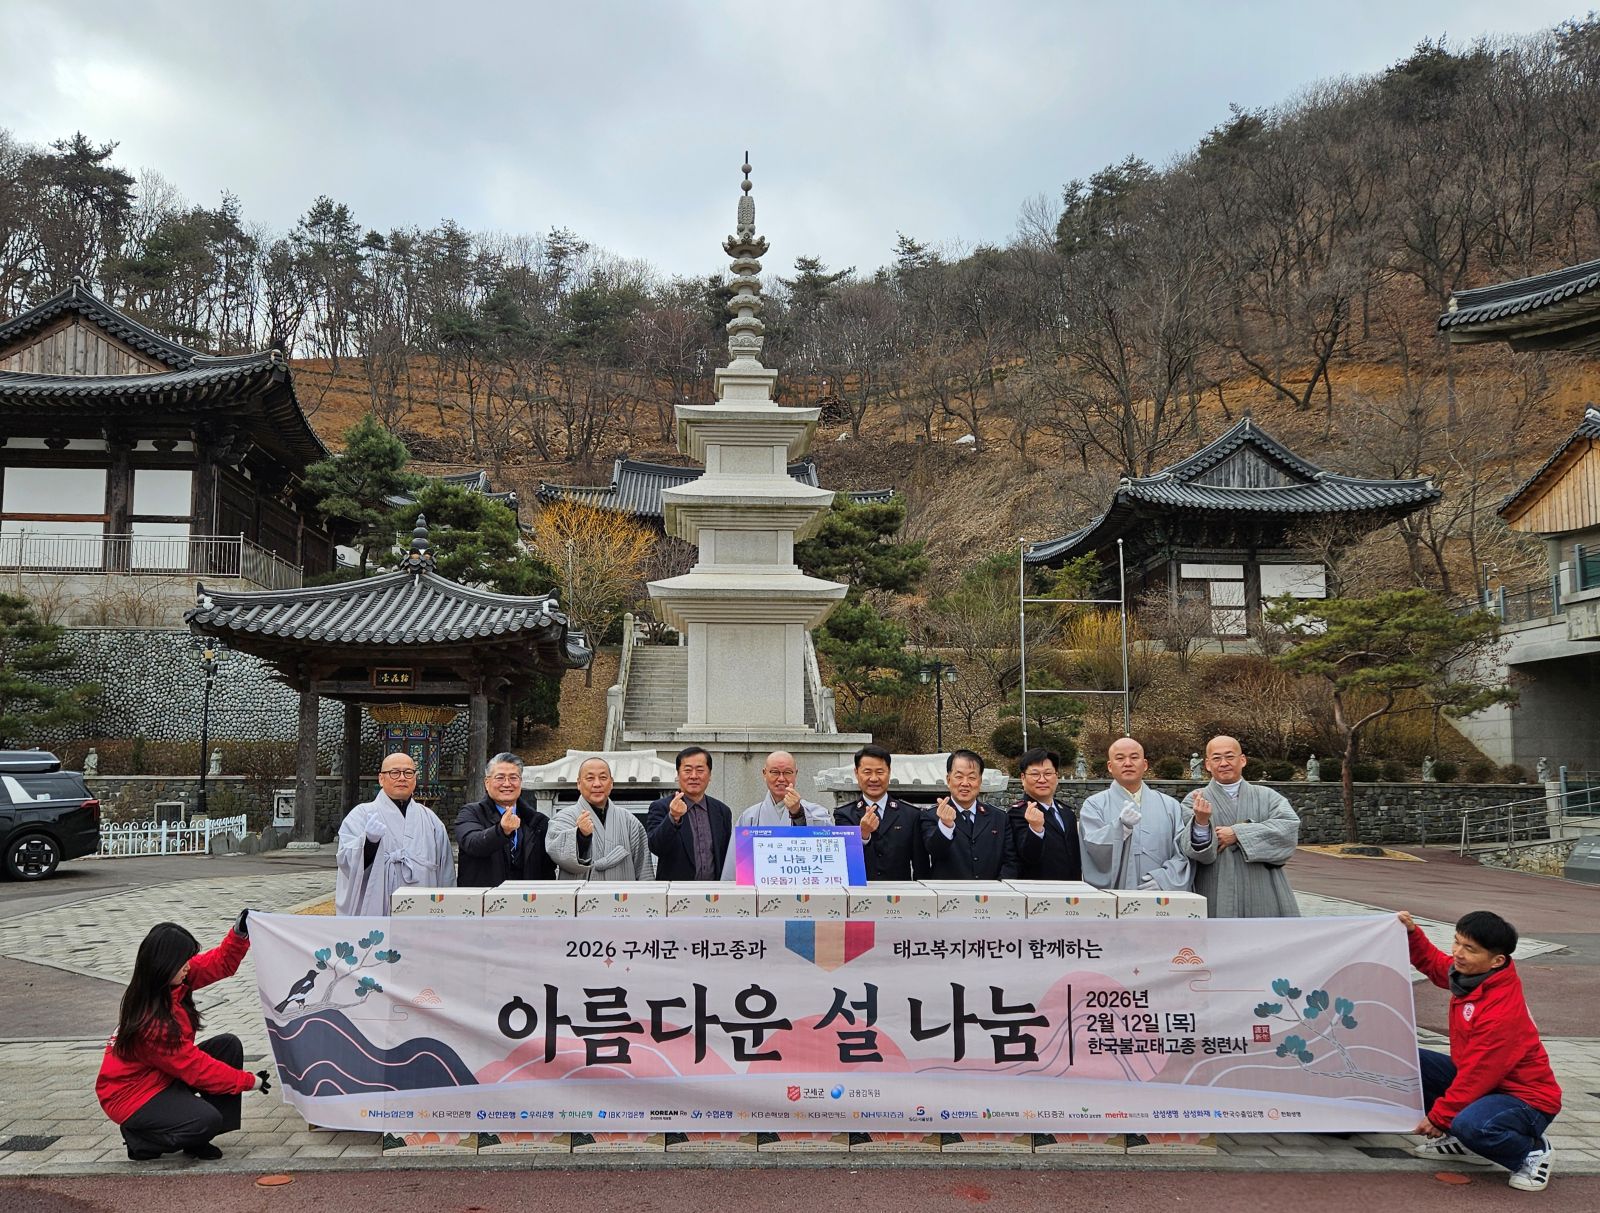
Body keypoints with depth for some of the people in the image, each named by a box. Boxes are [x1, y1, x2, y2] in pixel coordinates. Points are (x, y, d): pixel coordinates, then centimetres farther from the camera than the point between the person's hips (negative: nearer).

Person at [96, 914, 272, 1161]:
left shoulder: (174, 980, -10)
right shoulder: (151, 1022, -31)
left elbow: (220, 963, 4)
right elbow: (197, 1068, -22)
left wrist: (240, 933, -15)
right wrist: (249, 1081, -14)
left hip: (164, 1074, 10)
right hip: (132, 1095, -9)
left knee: (229, 1045, -5)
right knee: (206, 1120, -28)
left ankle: (198, 1138, 1)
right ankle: (139, 1139, 2)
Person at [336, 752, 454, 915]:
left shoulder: (430, 820, 14)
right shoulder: (361, 815, 4)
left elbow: (446, 873, 15)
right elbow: (347, 862, -8)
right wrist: (369, 840, -25)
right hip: (374, 913, -3)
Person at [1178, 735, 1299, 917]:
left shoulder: (1267, 797, 11)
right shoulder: (1195, 801, 4)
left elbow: (1290, 826, -7)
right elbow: (1196, 850, -9)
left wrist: (1238, 833, -13)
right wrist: (1201, 822, -31)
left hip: (1263, 898, 2)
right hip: (1216, 901, -1)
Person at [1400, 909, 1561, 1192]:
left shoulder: (1502, 1013, -31)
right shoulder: (1470, 974, -7)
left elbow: (1477, 1076, -25)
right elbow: (1433, 963, 18)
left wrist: (1438, 1117, -15)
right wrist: (1412, 933, 0)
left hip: (1525, 1098, -9)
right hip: (1480, 1078, 9)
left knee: (1472, 1125, -38)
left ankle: (1531, 1151, -4)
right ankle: (1458, 1138, 8)